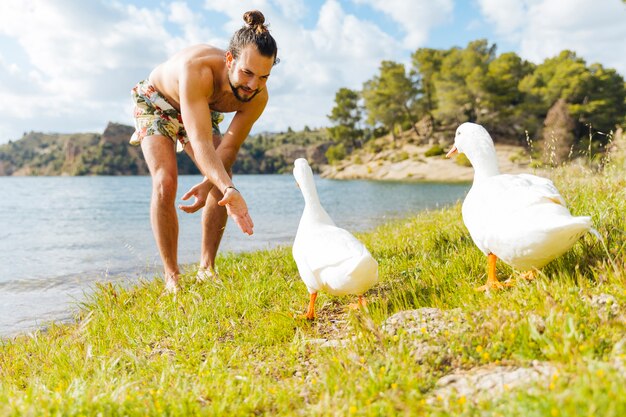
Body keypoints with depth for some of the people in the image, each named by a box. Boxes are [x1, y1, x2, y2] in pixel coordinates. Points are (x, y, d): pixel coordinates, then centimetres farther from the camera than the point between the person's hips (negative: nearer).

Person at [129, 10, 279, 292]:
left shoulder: (257, 97, -30)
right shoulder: (197, 70, -45)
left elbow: (229, 148, -23)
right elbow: (200, 143, -52)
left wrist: (209, 184, -41)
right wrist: (229, 191, -66)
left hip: (201, 110, 5)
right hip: (156, 101, -4)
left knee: (223, 183, -10)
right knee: (165, 182, -22)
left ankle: (206, 269, 2)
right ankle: (172, 278, -13)